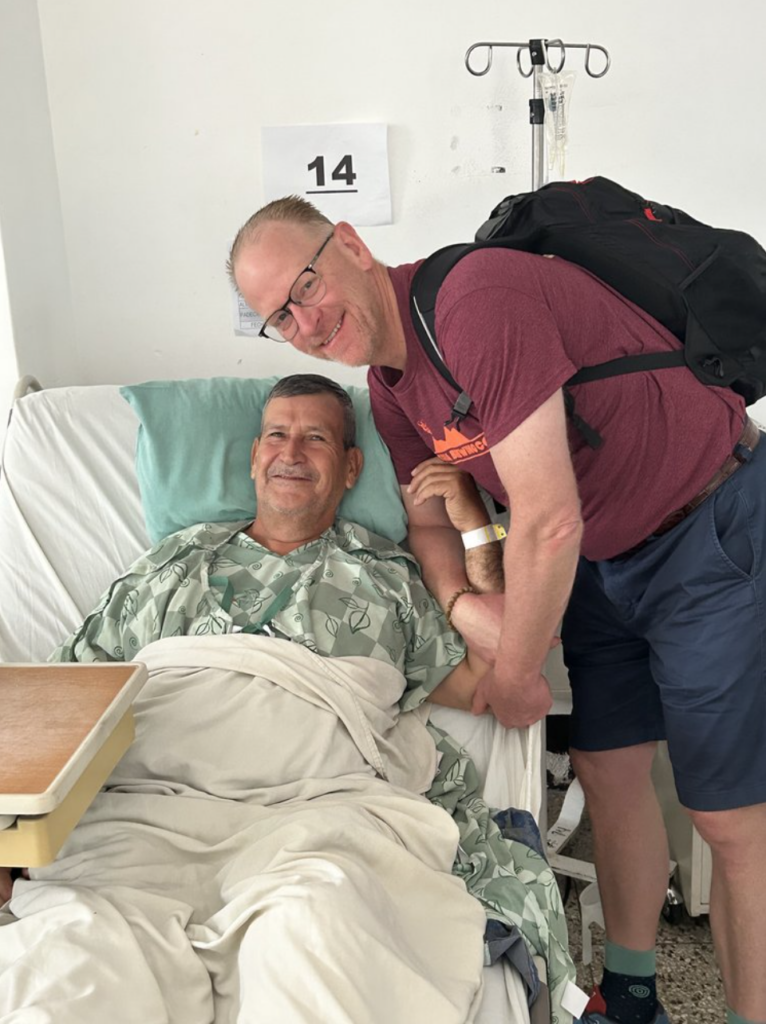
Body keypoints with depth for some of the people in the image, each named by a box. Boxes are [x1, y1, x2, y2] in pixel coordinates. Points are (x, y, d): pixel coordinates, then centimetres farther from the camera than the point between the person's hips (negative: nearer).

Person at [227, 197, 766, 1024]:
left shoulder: (477, 298, -28)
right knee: (607, 771, 16)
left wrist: (514, 675, -15)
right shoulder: (390, 387, 2)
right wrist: (461, 602, -15)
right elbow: (429, 517, 8)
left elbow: (548, 521, -28)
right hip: (602, 555, 9)